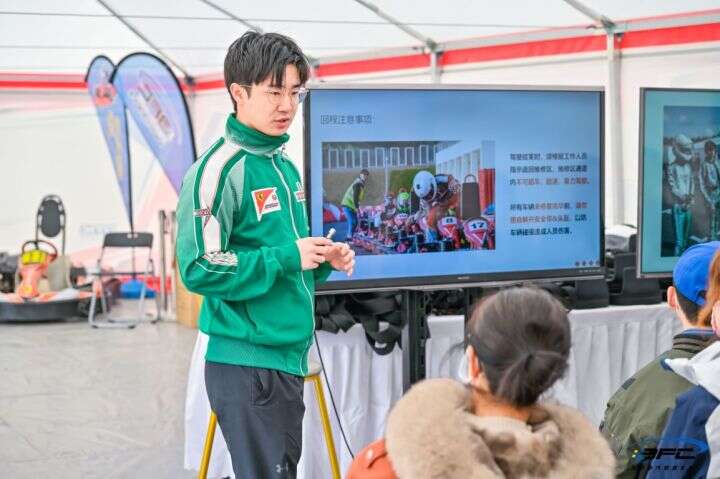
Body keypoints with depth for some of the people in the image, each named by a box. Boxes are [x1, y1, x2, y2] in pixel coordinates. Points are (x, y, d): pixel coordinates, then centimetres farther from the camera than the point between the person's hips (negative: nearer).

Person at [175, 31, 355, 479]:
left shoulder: (285, 167, 13)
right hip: (246, 364, -9)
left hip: (289, 358, 9)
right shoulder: (220, 169, -13)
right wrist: (288, 257, -20)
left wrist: (323, 260, 3)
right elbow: (200, 269, -20)